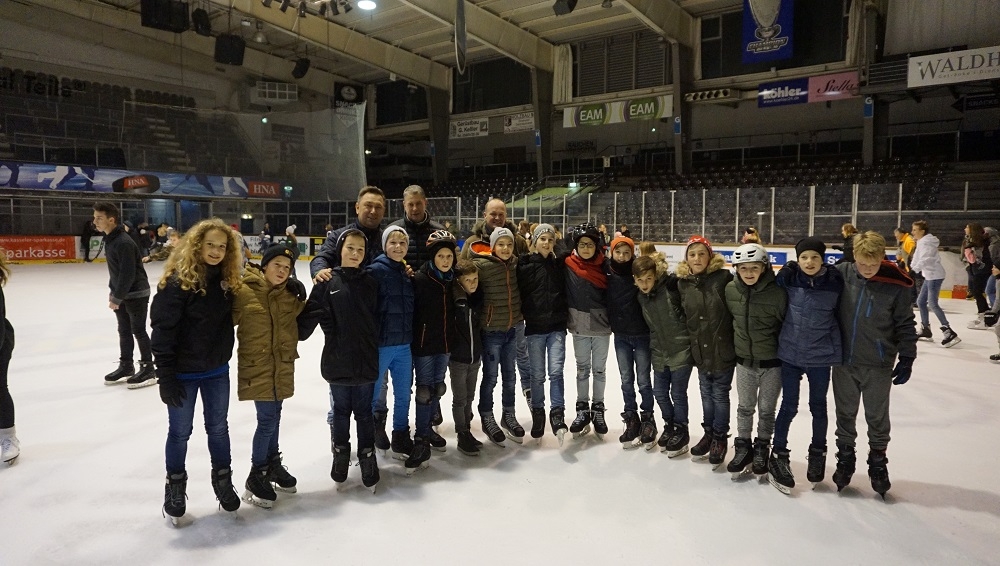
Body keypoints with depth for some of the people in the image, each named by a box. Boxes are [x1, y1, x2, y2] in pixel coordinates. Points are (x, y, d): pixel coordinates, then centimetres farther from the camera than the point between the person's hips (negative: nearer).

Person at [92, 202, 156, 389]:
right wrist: (113, 292, 15)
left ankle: (148, 369, 8)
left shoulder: (124, 242, -23)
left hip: (136, 293, -9)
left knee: (138, 330, -2)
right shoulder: (109, 240, 8)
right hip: (121, 293, 9)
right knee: (124, 331, 16)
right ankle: (126, 365, 29)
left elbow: (128, 274, -25)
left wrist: (116, 298, -20)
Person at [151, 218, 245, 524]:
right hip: (184, 372, -5)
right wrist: (166, 377, -18)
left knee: (218, 427, 17)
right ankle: (175, 487, 32)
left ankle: (223, 481, 34)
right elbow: (162, 331, -18)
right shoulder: (178, 281, -19)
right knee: (180, 431, 11)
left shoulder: (227, 280, -1)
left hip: (217, 370, 5)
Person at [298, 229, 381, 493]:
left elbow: (377, 319, 5)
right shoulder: (328, 282, -3)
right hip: (337, 361, -1)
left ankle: (368, 459, 23)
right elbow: (310, 314, -7)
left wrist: (374, 348, 3)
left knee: (364, 413, 11)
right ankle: (341, 457, 31)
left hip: (366, 361, 1)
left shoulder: (370, 282, 2)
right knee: (340, 412, 15)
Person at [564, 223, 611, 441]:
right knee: (582, 369, 13)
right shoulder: (569, 265, -6)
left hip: (602, 326, 0)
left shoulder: (604, 266, -5)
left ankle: (598, 410, 26)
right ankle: (582, 410, 25)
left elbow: (611, 294, -1)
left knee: (599, 370, 12)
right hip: (579, 327, 0)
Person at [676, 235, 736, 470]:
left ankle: (720, 438, 27)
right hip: (701, 351, 4)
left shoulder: (724, 277, -12)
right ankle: (708, 433, 36)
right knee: (706, 394, 18)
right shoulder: (682, 283, 1)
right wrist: (690, 342, 12)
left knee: (720, 395, 9)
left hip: (723, 349, -4)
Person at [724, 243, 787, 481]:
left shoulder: (777, 293, -20)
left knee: (767, 410, 13)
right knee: (744, 407, 15)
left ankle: (762, 449, 32)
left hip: (772, 362, -3)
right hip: (744, 360, 3)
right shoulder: (731, 290, -8)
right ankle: (743, 447, 31)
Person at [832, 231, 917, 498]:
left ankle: (878, 462, 31)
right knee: (845, 414, 14)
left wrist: (906, 358, -1)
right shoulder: (841, 274, -10)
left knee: (877, 417, 12)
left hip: (878, 366, -1)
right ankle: (845, 458, 32)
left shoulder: (896, 285, -11)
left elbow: (905, 324, -3)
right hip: (844, 362, 1)